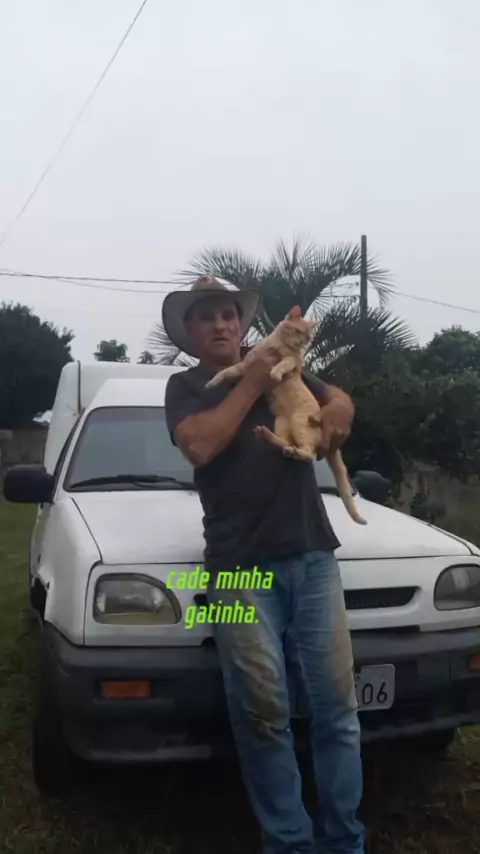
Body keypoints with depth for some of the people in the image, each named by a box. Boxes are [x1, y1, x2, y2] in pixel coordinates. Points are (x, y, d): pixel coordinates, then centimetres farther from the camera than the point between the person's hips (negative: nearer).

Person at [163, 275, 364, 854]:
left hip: (313, 558, 3)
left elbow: (341, 400, 16)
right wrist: (254, 383, -6)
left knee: (337, 707, 1)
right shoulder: (186, 386, 9)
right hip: (241, 568, -3)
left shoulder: (282, 369, 21)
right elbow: (199, 445, -10)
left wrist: (335, 412, -8)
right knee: (264, 713, -7)